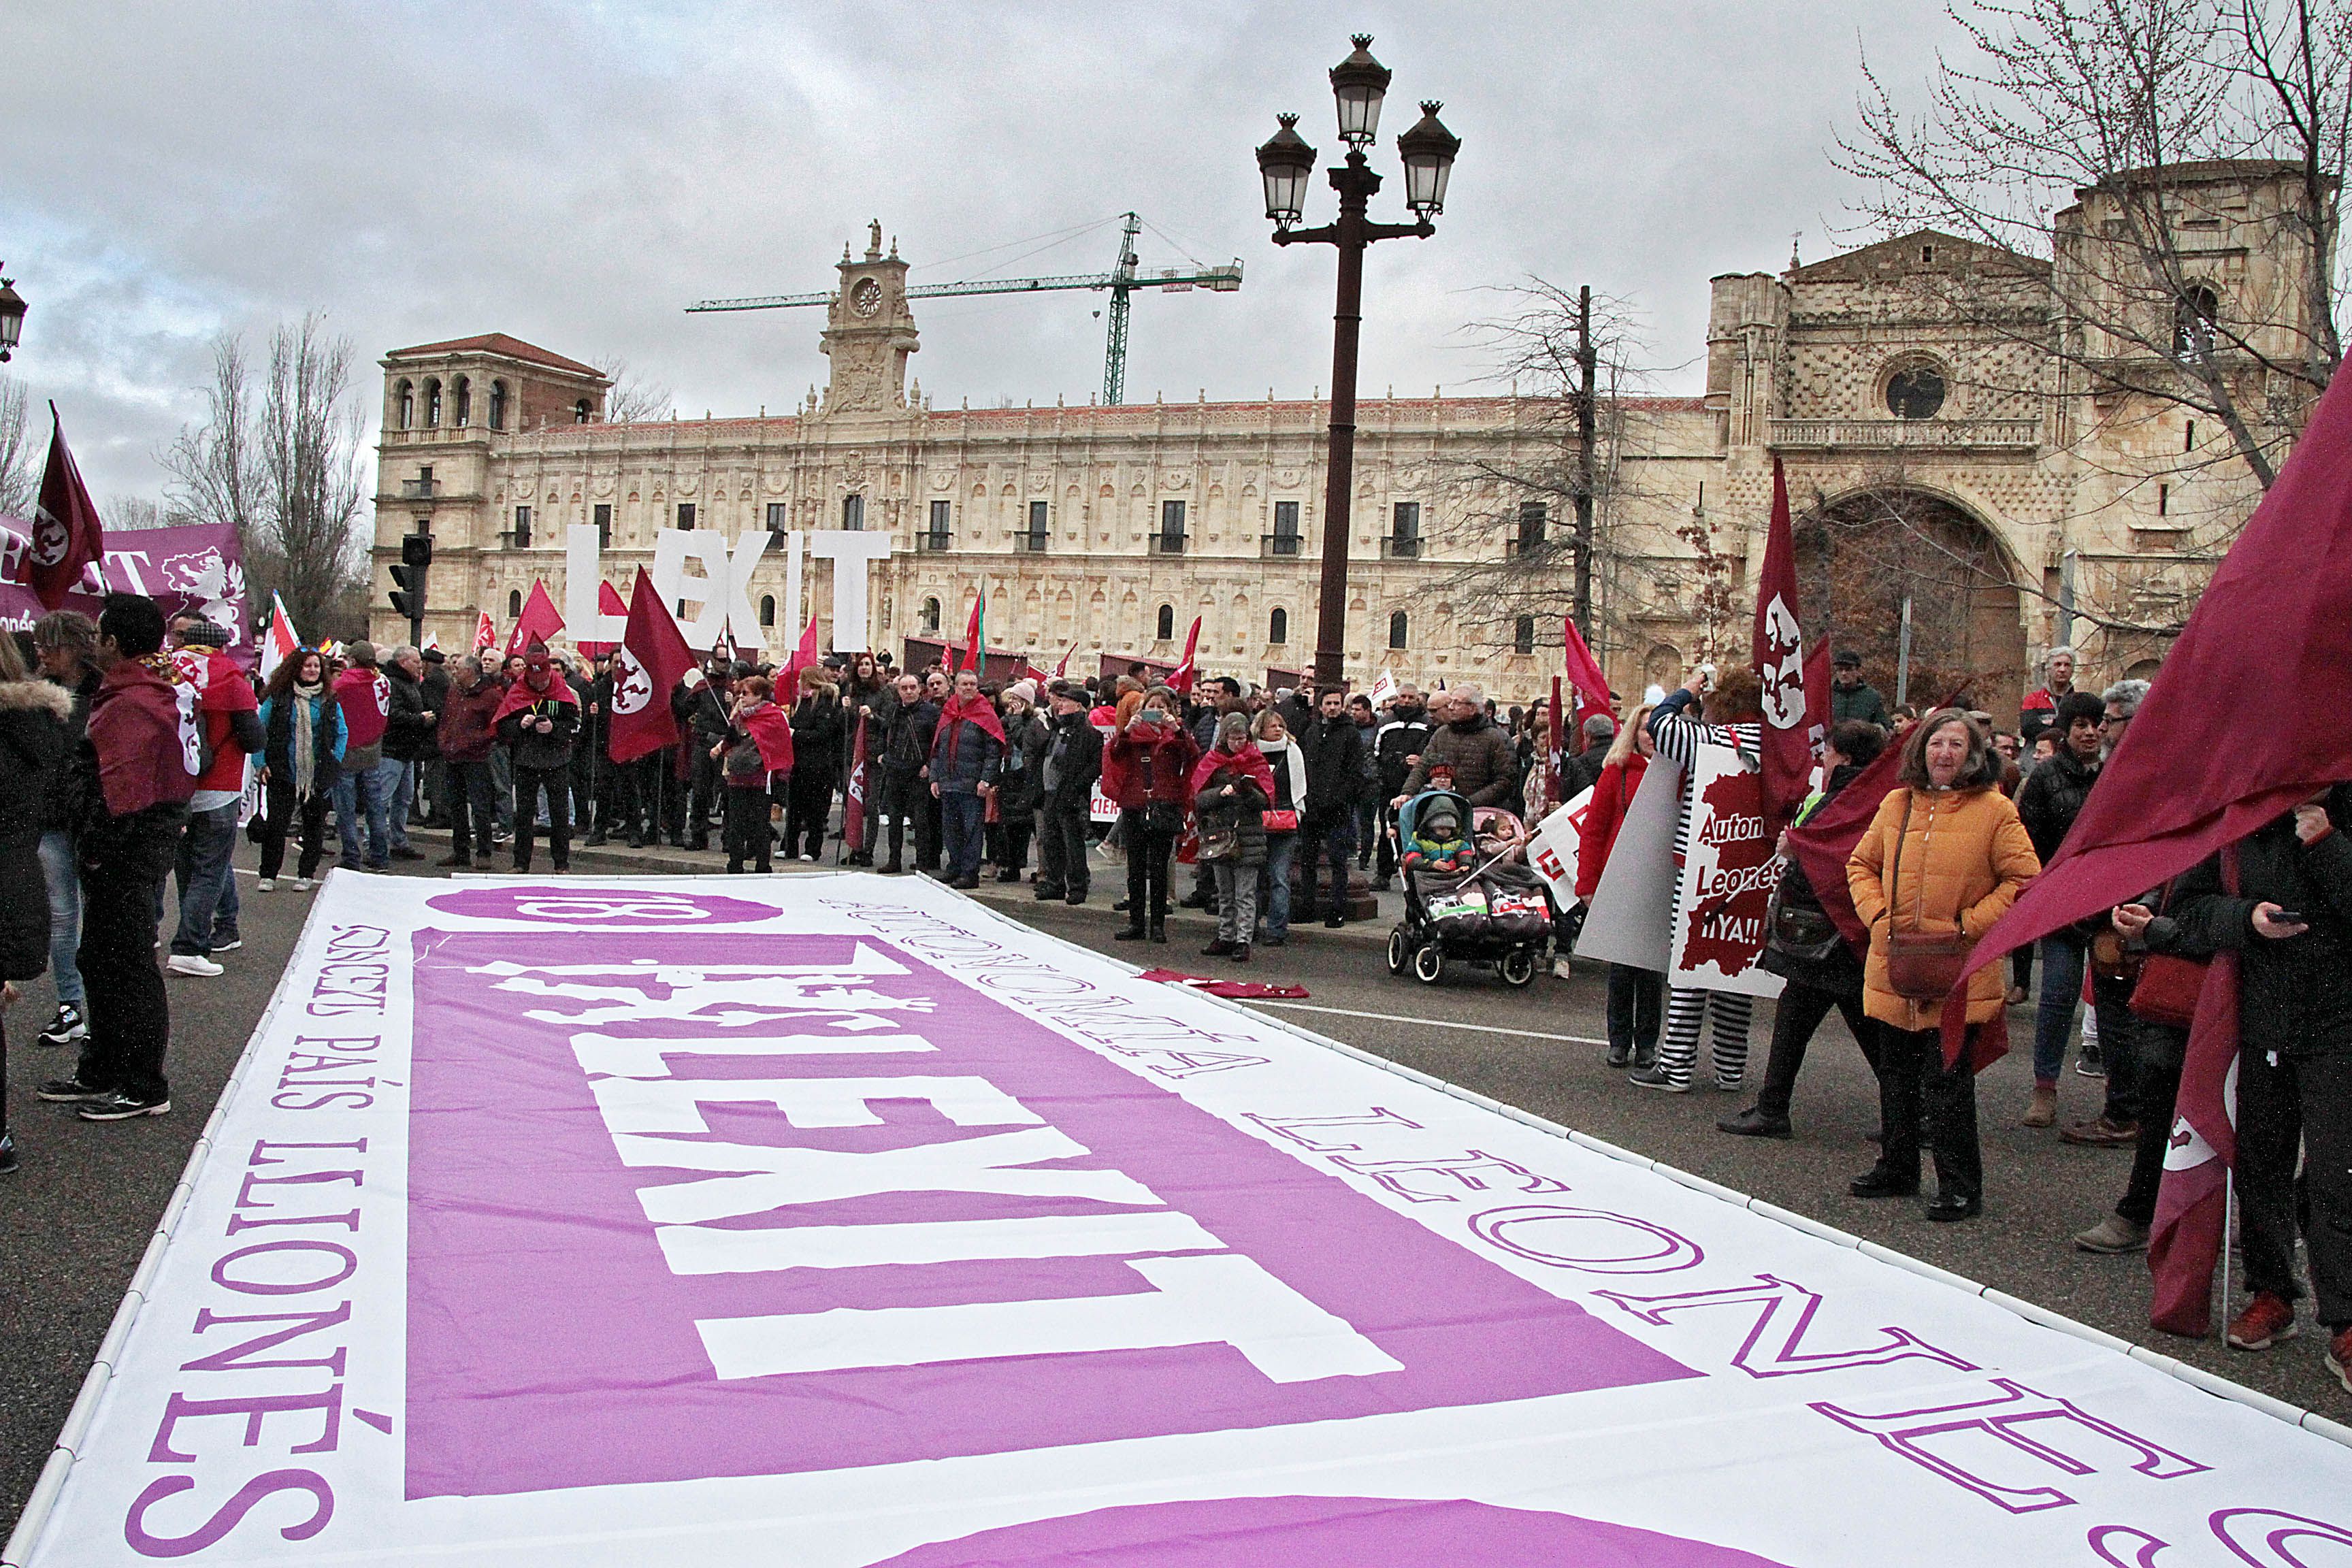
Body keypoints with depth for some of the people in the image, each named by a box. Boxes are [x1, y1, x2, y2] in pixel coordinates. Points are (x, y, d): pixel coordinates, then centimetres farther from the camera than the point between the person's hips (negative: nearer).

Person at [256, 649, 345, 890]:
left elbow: (341, 734, 11)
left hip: (317, 776, 2)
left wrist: (334, 762, 1)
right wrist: (262, 763, -6)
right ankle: (268, 874, 10)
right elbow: (260, 731, 1)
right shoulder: (278, 698, -1)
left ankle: (306, 874, 20)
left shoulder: (329, 701, 5)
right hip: (282, 774, -2)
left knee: (314, 824, 8)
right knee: (276, 823, -2)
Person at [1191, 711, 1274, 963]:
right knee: (1225, 892, 12)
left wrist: (1249, 792, -23)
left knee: (1245, 893, -5)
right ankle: (1226, 938, 19)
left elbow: (1265, 801, -3)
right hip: (1219, 833, 3)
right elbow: (1199, 798, 0)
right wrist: (1222, 793, -17)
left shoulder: (1256, 760, 2)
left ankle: (1243, 941, -5)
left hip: (1248, 834, -3)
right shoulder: (1211, 761, 7)